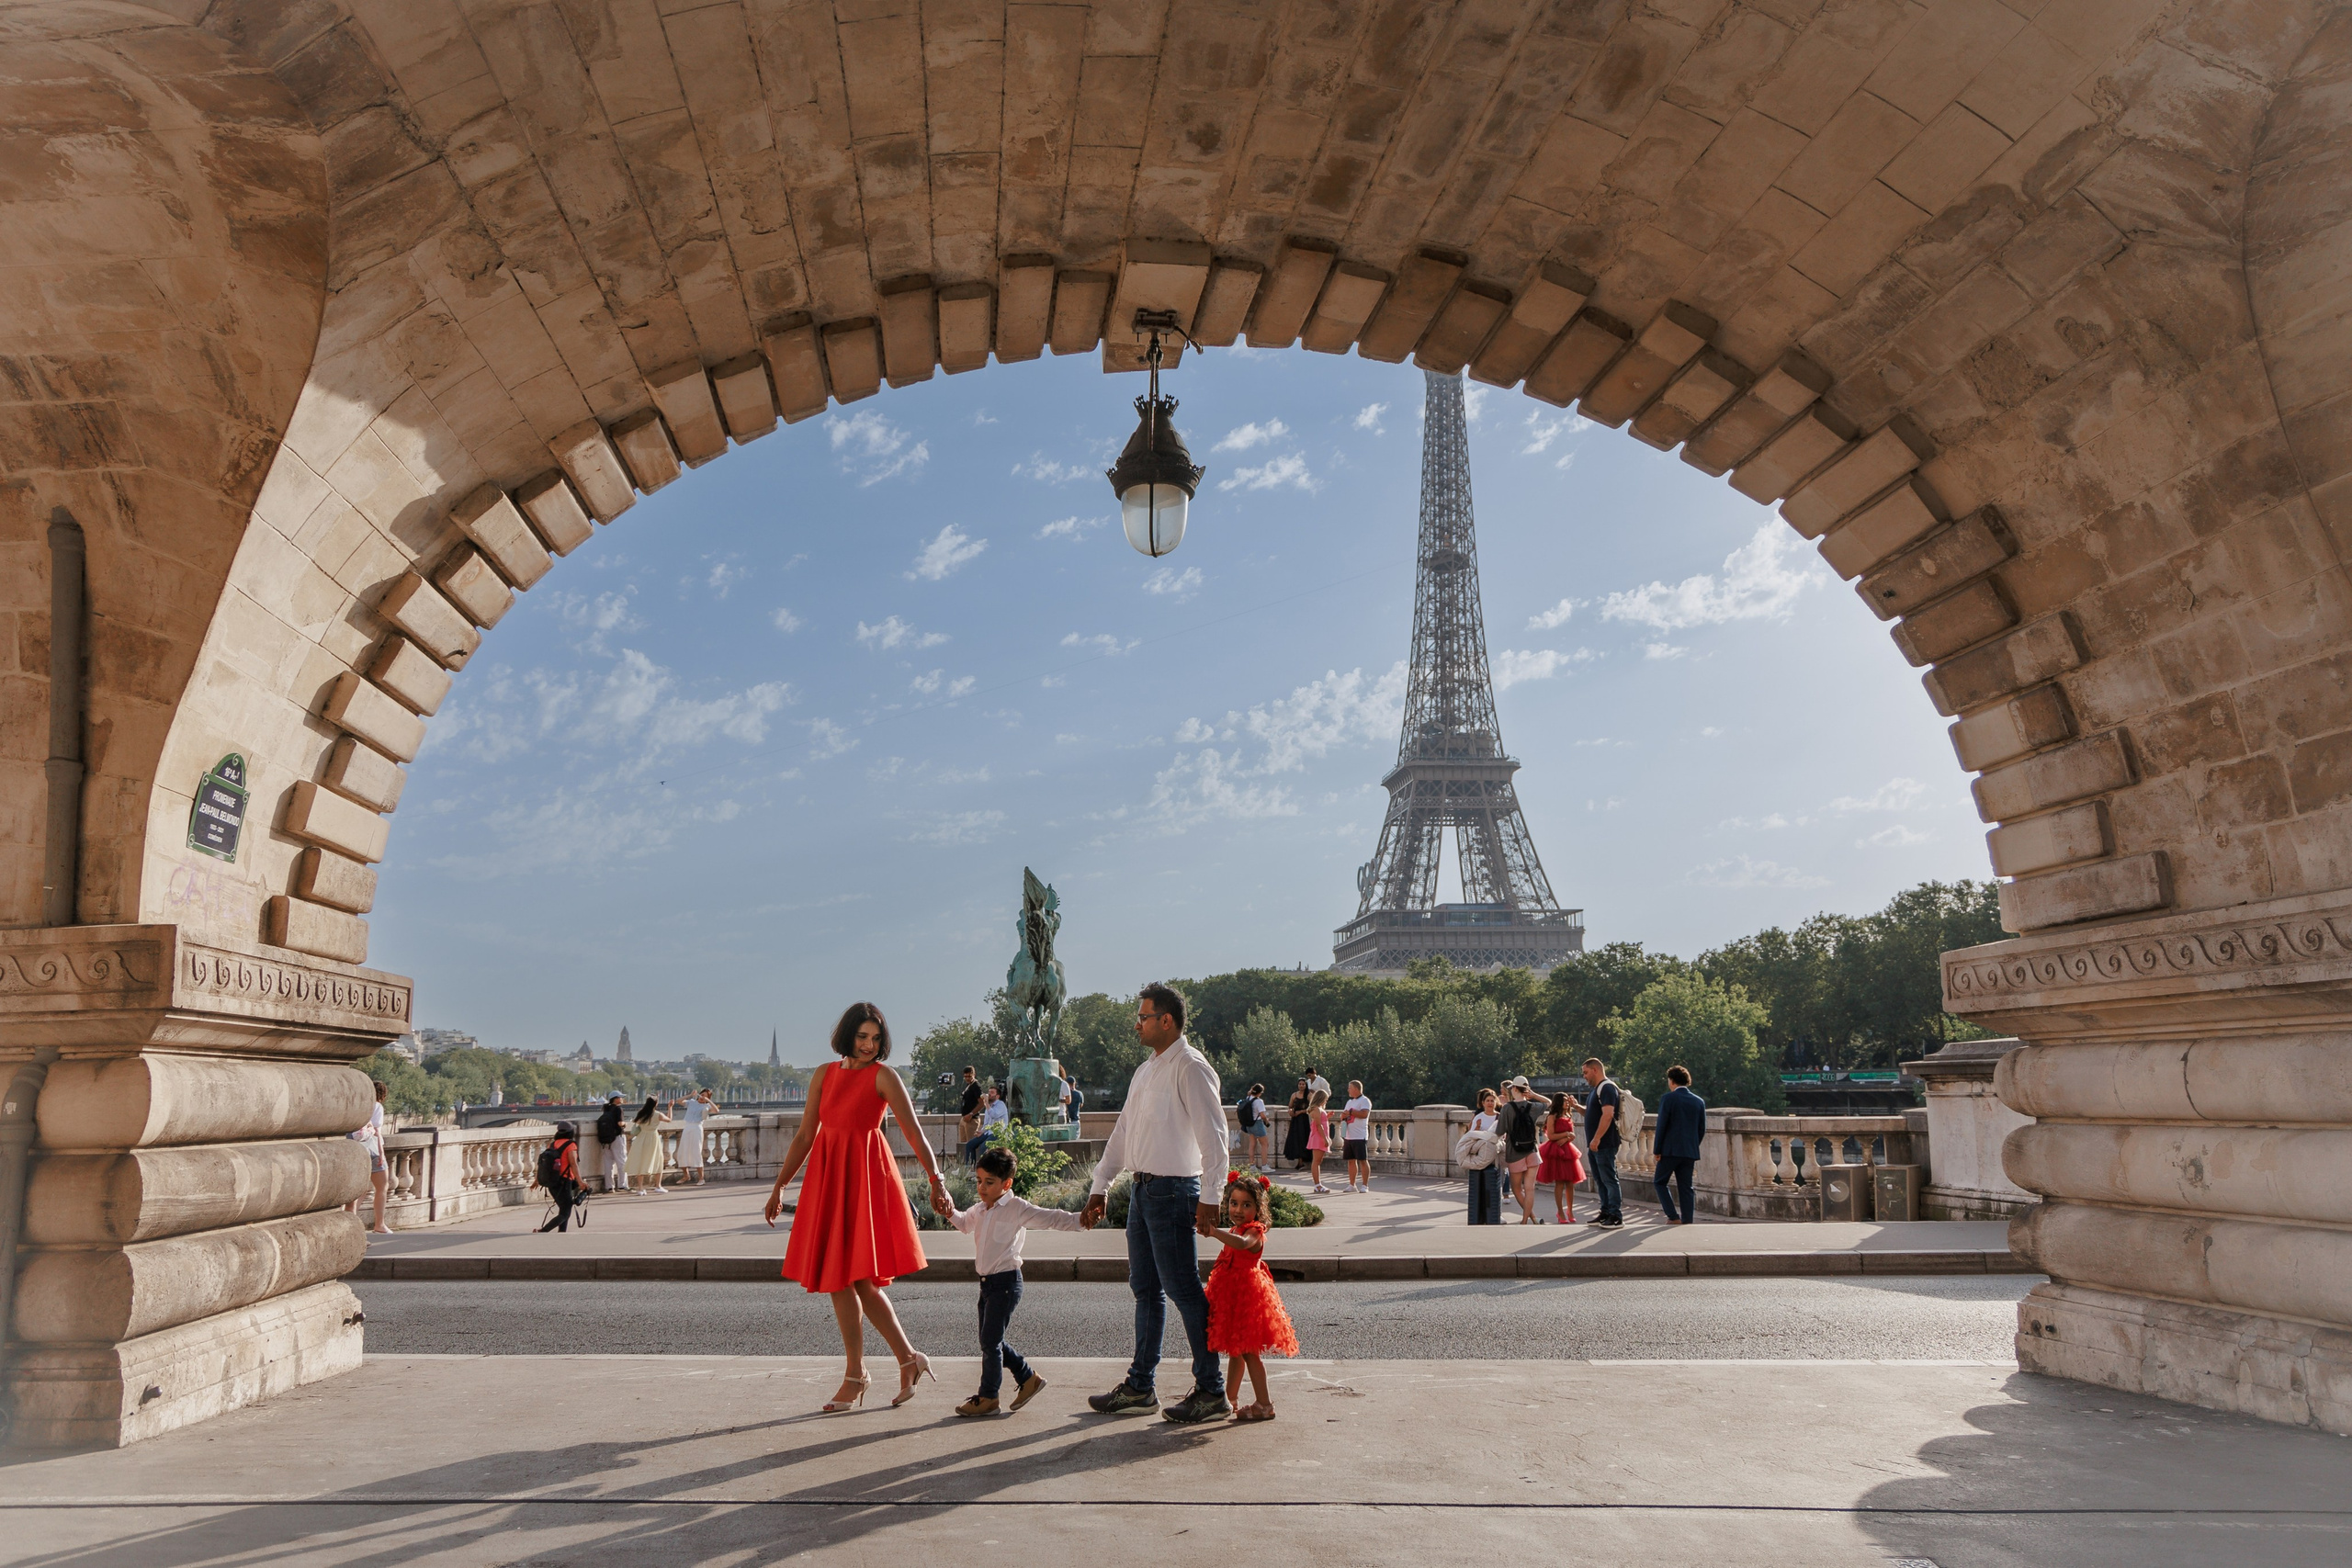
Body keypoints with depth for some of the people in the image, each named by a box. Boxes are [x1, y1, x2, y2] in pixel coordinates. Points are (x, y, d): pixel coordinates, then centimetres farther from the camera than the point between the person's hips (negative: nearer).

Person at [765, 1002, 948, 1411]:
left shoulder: (883, 1076, -5)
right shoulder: (824, 1075, 10)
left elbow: (914, 1133, -13)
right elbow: (805, 1136, 15)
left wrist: (936, 1180, -25)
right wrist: (779, 1186, 15)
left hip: (866, 1176, -6)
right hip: (827, 1177, 6)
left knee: (860, 1277, -10)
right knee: (836, 1278, 6)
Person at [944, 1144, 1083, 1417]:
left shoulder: (1017, 1209, -11)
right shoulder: (979, 1210, 12)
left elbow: (1051, 1219, -16)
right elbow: (965, 1223, 33)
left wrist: (1080, 1220, -29)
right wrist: (951, 1213, 13)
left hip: (1006, 1282, -8)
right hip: (987, 1282, 8)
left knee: (990, 1341, -6)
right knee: (991, 1341, 12)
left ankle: (988, 1397, 6)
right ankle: (1028, 1378, 26)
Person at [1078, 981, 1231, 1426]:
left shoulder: (1190, 1068, -11)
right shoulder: (1145, 1071, 17)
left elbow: (1213, 1136, -17)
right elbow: (1123, 1132, 22)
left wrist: (1210, 1199, -21)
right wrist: (1100, 1187, 21)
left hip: (1173, 1190, -9)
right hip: (1142, 1189, 9)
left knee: (1183, 1289, -5)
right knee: (1145, 1288, 13)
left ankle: (1211, 1392, 4)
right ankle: (1139, 1387, 21)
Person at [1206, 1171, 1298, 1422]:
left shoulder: (1254, 1231, -15)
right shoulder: (1236, 1232, 14)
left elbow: (1242, 1243, -40)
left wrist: (1214, 1232, -51)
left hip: (1247, 1295, -9)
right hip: (1232, 1296, 9)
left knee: (1248, 1351, -7)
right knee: (1235, 1350, 17)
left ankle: (1264, 1404, -2)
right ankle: (1230, 1399, 26)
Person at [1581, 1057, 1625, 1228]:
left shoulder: (1607, 1088, -13)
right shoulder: (1597, 1089, 19)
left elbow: (1608, 1114, -23)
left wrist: (1596, 1138, -25)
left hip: (1605, 1143, -10)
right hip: (1595, 1144, 10)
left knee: (1609, 1179, -8)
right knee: (1600, 1181, 13)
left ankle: (1616, 1216, -6)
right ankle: (1606, 1213, 19)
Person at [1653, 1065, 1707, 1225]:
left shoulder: (1668, 1098, -8)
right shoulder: (1699, 1101, 8)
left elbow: (1661, 1126, -10)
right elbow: (1702, 1130, 10)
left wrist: (1657, 1150, -4)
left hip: (1670, 1150, -5)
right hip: (1690, 1152, 5)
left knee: (1659, 1182, 8)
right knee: (1685, 1188, 10)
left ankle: (1673, 1217, 0)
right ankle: (1687, 1221, 7)